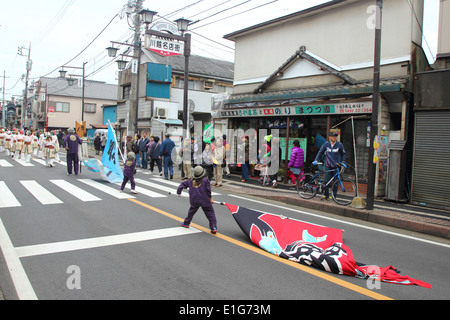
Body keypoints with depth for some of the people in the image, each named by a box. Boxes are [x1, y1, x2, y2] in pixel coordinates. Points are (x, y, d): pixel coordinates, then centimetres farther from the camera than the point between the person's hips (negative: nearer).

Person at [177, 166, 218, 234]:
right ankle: (213, 227, -7)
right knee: (210, 213, 2)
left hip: (194, 200, 3)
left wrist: (179, 192, 27)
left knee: (191, 211, 25)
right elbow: (208, 190, -7)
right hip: (205, 200, -3)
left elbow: (183, 184, 15)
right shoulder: (205, 180, -5)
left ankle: (186, 223, 39)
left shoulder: (191, 181, 8)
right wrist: (210, 198, 3)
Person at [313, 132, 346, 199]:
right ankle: (326, 195, 13)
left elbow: (343, 154, 11)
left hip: (336, 166, -1)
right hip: (328, 166, 1)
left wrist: (343, 162, 1)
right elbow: (320, 152, 9)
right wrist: (316, 160, 0)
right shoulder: (326, 144, 1)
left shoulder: (340, 145, -1)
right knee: (326, 181, -1)